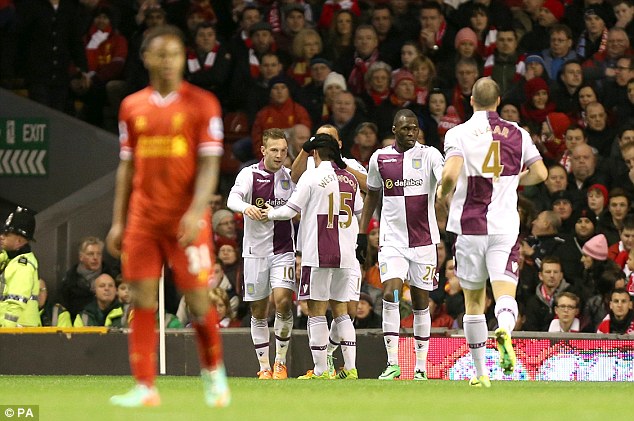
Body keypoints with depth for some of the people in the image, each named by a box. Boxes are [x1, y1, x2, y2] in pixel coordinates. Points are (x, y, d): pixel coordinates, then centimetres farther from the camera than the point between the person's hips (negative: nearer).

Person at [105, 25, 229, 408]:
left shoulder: (202, 103, -1)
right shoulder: (133, 107, 10)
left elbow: (209, 163, -6)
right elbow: (127, 166, 15)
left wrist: (196, 211, -20)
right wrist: (118, 222, 9)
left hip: (185, 219, -3)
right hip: (143, 216, 3)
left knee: (198, 298, -2)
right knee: (142, 300, -2)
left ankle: (214, 372, 21)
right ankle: (145, 388, 0)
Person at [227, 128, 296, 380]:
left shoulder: (290, 176, 6)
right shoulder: (249, 174, -3)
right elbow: (232, 199, -20)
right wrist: (246, 207, -41)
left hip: (283, 250, 1)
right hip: (255, 250, -1)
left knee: (283, 302, -16)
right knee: (259, 311, 3)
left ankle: (280, 362, -2)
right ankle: (264, 367, 12)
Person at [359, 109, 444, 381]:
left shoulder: (429, 155, -3)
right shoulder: (380, 158, 5)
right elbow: (372, 195, 17)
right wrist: (362, 233, 13)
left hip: (423, 240, -1)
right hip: (392, 239, 1)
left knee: (421, 302, 5)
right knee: (390, 294, -16)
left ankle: (421, 368, 13)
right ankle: (392, 363, -12)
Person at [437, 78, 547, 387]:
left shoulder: (459, 133, -3)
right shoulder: (517, 134, 5)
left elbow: (450, 174, -17)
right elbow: (540, 173, 4)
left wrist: (443, 193, 4)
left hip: (469, 225, -1)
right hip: (505, 226, 1)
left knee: (473, 301, 11)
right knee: (505, 294, -8)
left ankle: (481, 372, 15)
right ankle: (505, 331, -43)